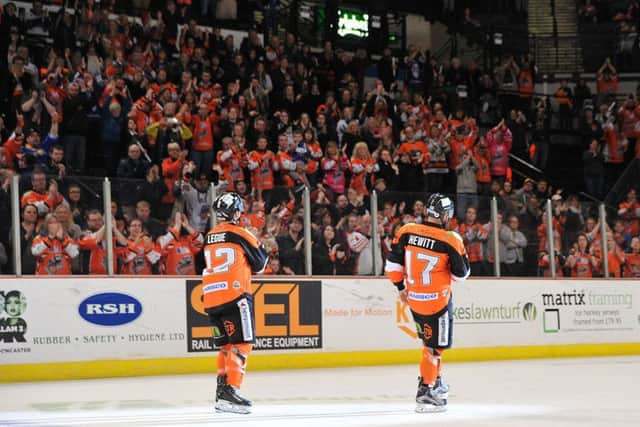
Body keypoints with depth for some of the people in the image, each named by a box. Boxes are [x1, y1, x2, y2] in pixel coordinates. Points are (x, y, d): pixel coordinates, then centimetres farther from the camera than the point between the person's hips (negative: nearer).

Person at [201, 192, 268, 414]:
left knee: (226, 345, 16)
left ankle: (222, 390, 16)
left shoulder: (209, 238, 15)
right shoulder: (240, 235, -3)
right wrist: (260, 246, 22)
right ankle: (230, 391, -18)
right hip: (234, 296, -7)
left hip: (211, 299, 7)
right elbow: (259, 264, 5)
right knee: (241, 344, -7)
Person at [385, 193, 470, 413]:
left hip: (414, 298, 6)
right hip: (437, 302, -6)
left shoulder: (406, 231, -5)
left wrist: (401, 287, 14)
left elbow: (393, 264, 1)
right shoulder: (450, 241, -16)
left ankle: (435, 381, 34)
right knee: (435, 346, 2)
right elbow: (461, 274, -6)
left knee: (430, 340, 24)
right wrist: (459, 246, 8)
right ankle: (425, 391, -1)